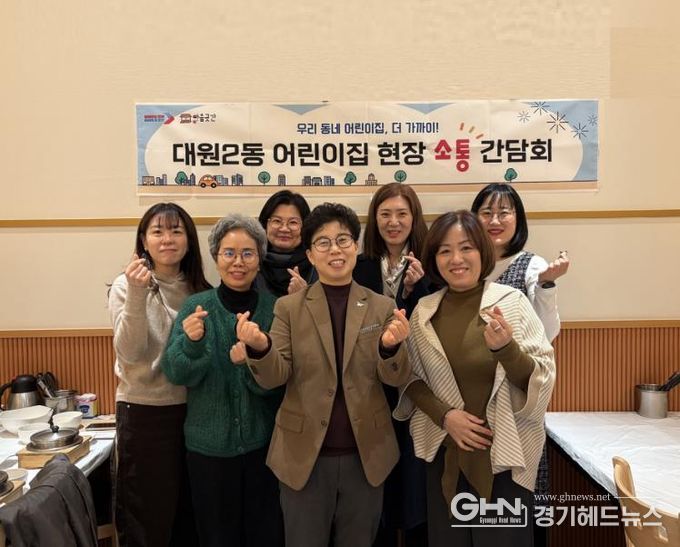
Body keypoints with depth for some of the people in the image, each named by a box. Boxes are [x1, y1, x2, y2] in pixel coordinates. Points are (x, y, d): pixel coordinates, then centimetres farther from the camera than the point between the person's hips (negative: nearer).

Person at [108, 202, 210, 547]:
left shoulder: (199, 289, 3)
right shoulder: (127, 285, -8)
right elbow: (129, 353, -21)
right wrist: (137, 295, -29)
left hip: (191, 409, 4)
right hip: (144, 411, -4)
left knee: (188, 512, 18)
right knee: (147, 518, 10)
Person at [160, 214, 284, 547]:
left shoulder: (274, 308, -6)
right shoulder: (196, 306, -5)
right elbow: (176, 374, -9)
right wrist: (191, 342, -29)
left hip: (263, 441, 0)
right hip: (209, 443, 0)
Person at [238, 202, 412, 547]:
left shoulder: (382, 307, -1)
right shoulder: (289, 307, -3)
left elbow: (397, 379, -5)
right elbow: (273, 378, -9)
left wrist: (391, 347, -28)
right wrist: (260, 347, -31)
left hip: (365, 455, 2)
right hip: (304, 454, -1)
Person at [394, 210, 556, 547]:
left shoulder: (512, 302, -11)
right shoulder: (424, 311, -2)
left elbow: (542, 380, -11)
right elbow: (411, 378, 6)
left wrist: (505, 348, -30)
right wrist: (445, 416, -10)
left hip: (504, 456, -2)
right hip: (445, 455, 3)